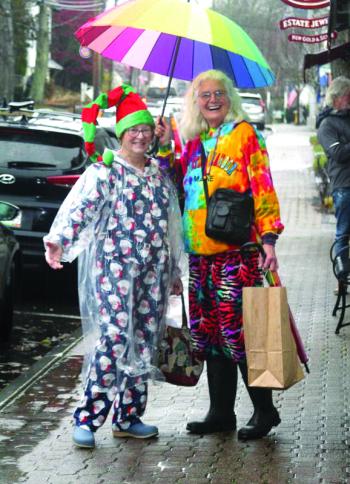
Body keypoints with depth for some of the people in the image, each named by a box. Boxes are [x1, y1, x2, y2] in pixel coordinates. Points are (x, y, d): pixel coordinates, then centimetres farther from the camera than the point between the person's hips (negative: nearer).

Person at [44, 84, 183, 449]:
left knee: (144, 342, 5)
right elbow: (80, 207, -18)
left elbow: (171, 224, 22)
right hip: (116, 263, -6)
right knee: (115, 336, -17)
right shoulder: (104, 170, -3)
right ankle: (87, 417, -13)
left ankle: (128, 418, 14)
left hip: (153, 268, 6)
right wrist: (58, 240, -36)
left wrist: (174, 271, 23)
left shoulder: (159, 173, 16)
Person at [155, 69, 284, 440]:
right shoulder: (194, 142, 16)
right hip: (200, 253, 7)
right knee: (210, 332, 10)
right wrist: (165, 149, 10)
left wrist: (268, 238, -16)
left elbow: (262, 187, -8)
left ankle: (264, 410, 5)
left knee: (238, 332, -7)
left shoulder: (244, 134, -3)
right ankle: (221, 412, 19)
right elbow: (178, 186, 20)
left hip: (236, 250, -7)